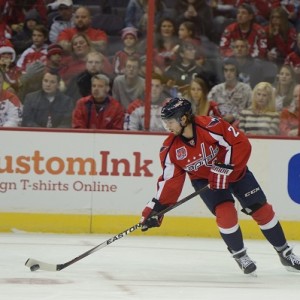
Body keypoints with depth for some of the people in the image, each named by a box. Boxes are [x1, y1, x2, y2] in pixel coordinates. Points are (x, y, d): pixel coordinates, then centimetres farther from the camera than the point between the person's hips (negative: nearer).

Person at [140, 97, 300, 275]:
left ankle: (285, 253, 16)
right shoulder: (170, 150, -16)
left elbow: (241, 143, -29)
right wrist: (156, 208, -17)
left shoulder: (211, 126, -31)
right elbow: (170, 181, -11)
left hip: (235, 170, -2)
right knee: (225, 213, -21)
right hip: (203, 179, 2)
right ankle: (240, 256, 0)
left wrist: (224, 169, -32)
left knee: (262, 210, 0)